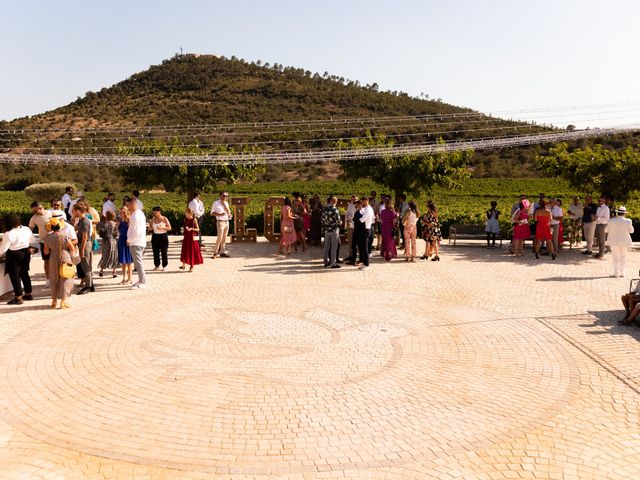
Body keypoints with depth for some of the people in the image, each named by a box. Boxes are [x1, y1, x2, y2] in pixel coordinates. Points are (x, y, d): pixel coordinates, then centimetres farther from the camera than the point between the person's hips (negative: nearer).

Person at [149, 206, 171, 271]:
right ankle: (157, 266, 15)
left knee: (164, 252, -2)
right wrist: (149, 224, -7)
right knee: (155, 252, 4)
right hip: (155, 237, 4)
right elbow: (151, 228, 13)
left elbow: (169, 228, -4)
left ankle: (164, 266, 8)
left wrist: (162, 228, -19)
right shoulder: (153, 219, 6)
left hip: (163, 236, -4)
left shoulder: (164, 219, -4)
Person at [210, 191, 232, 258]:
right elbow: (212, 213, -6)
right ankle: (215, 252, -5)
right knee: (220, 237, -12)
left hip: (226, 222, 7)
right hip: (220, 222, -7)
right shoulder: (216, 203, -4)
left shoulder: (226, 203, 14)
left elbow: (228, 212, 13)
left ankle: (222, 251, 16)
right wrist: (219, 214, -19)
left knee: (224, 238, 9)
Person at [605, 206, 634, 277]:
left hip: (614, 241, -1)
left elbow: (607, 230, -3)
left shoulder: (611, 221, -12)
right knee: (623, 257, 12)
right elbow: (631, 231, 4)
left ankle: (616, 273, 6)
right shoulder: (628, 221, -9)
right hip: (624, 241, 1)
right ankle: (622, 273, 14)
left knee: (616, 257, 6)